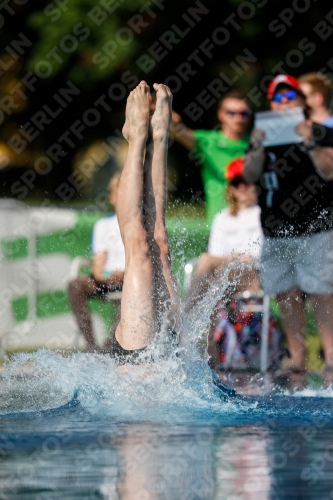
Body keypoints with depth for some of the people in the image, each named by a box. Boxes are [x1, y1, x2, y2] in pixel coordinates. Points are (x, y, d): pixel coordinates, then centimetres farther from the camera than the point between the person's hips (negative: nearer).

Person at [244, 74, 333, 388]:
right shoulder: (263, 135, 13)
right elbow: (249, 175, 2)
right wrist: (258, 150, -15)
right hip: (276, 234, 4)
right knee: (286, 296, 4)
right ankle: (297, 361, 9)